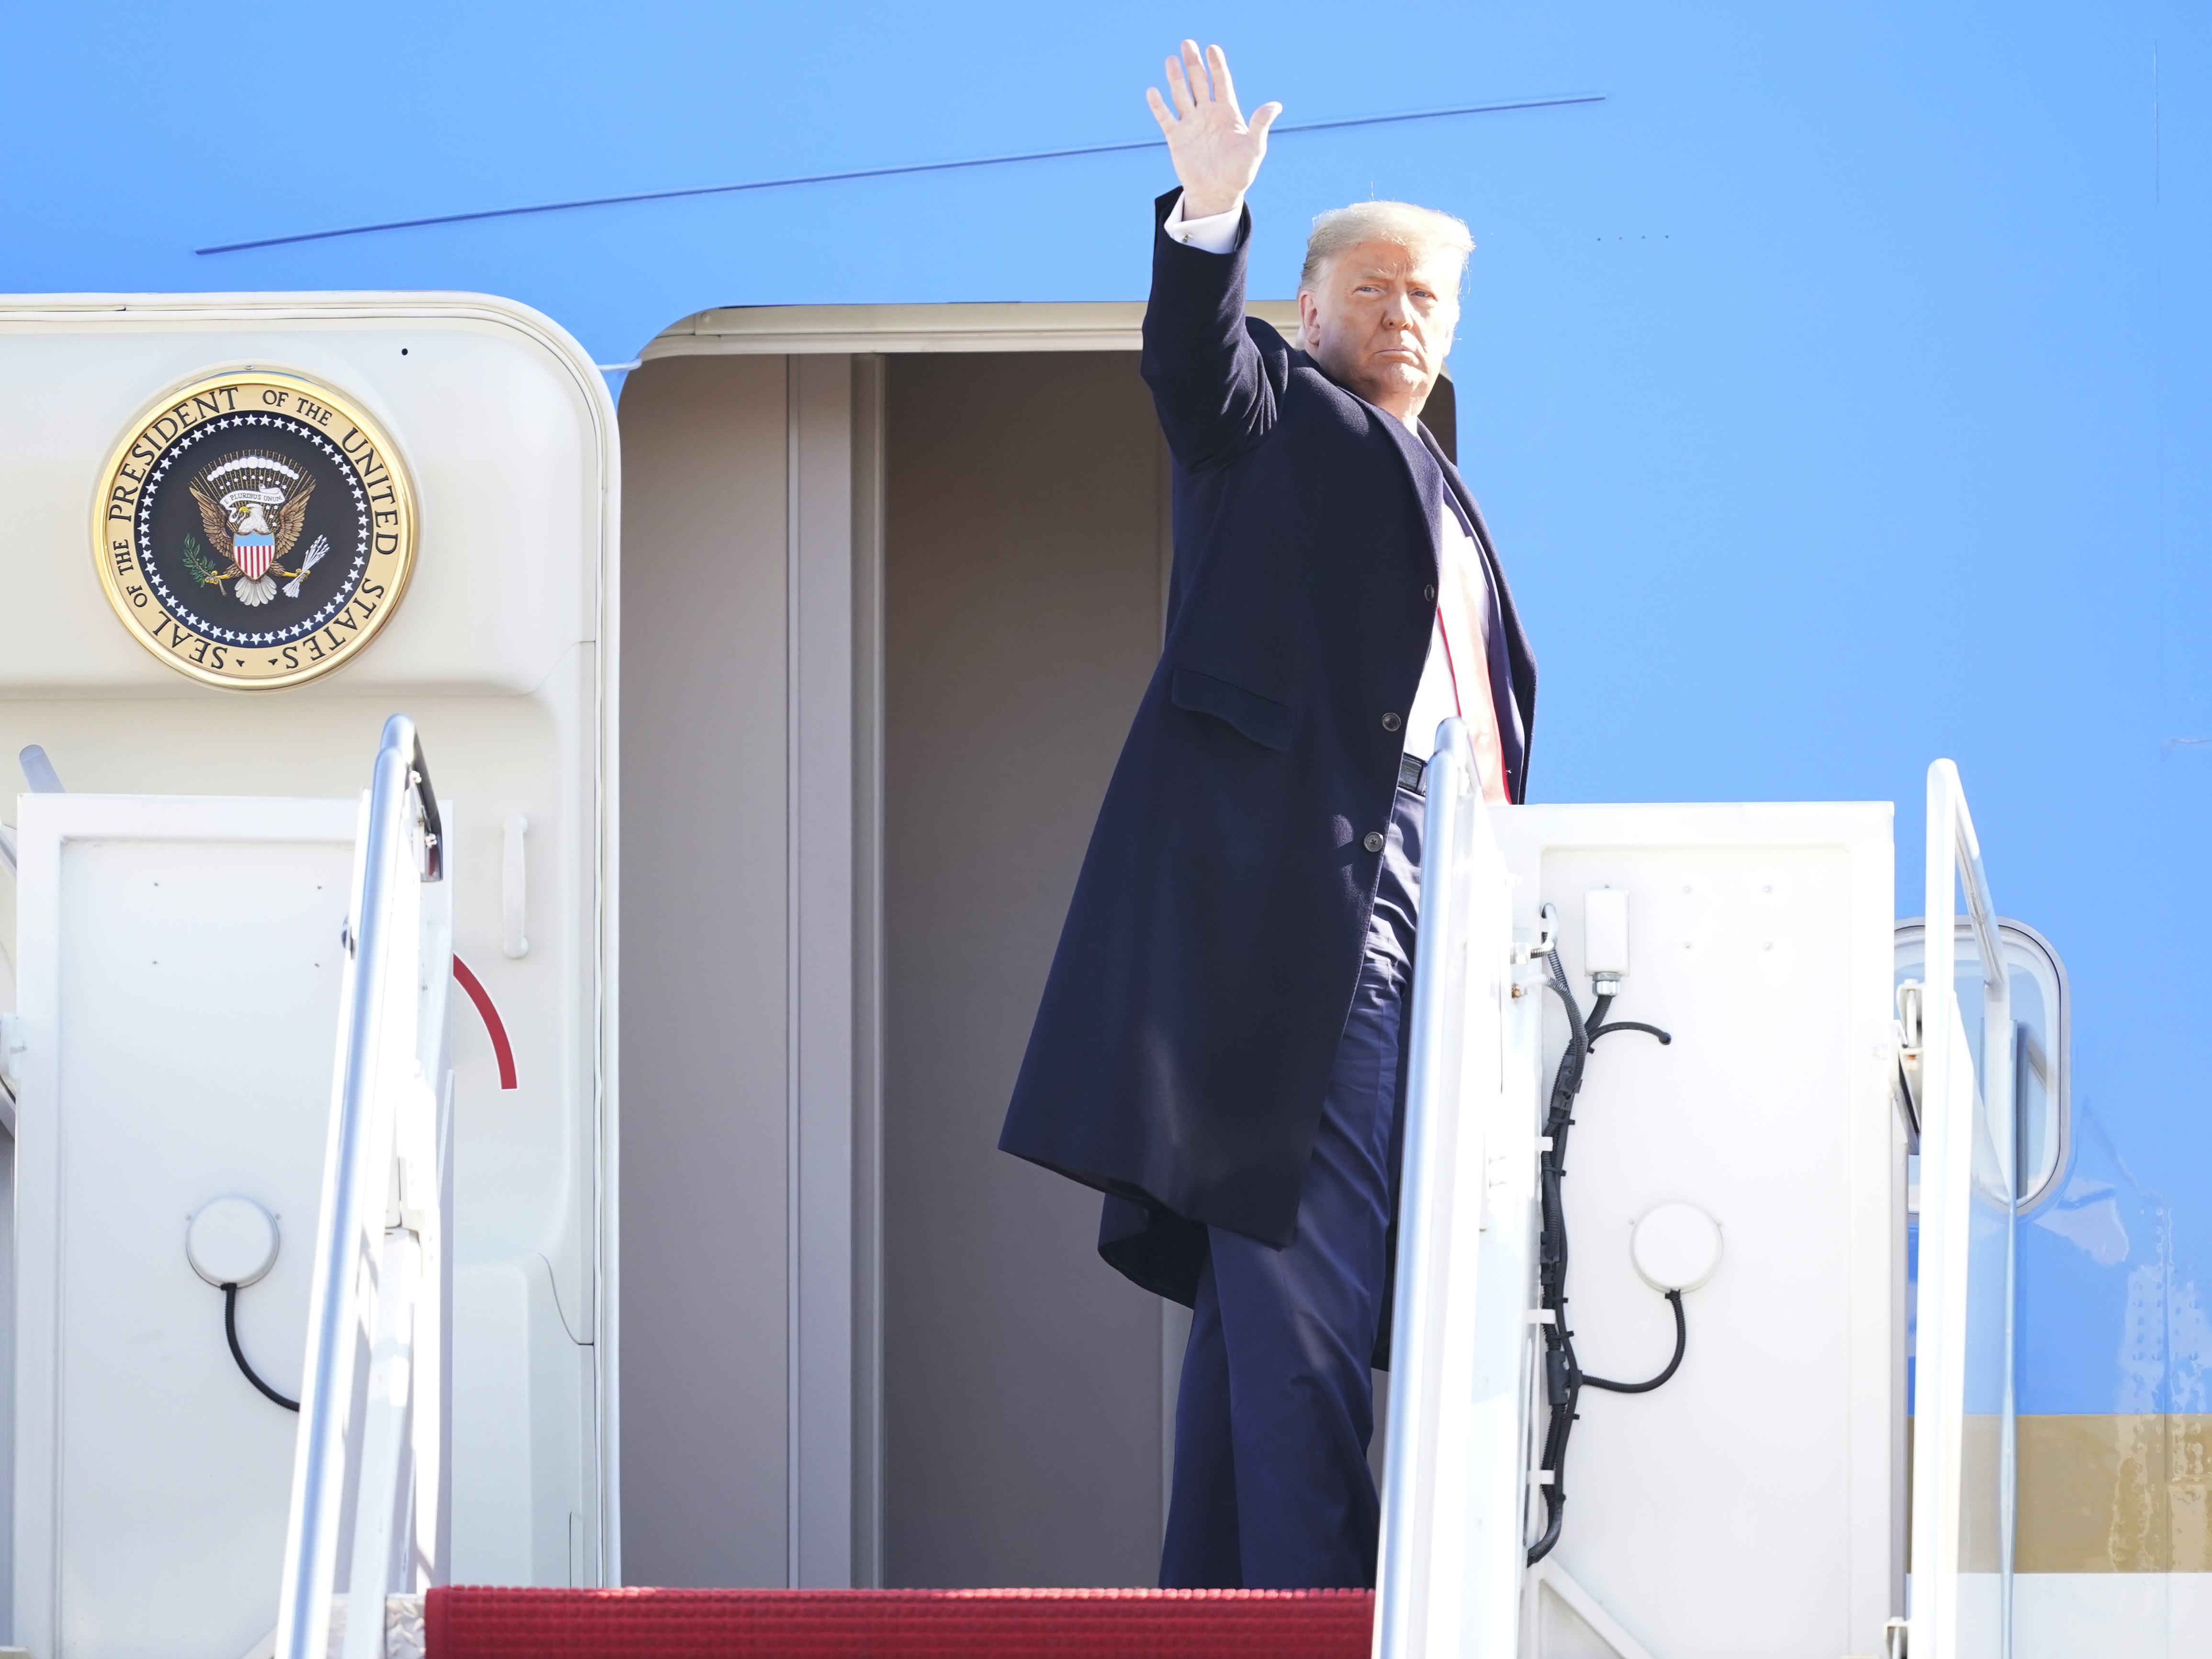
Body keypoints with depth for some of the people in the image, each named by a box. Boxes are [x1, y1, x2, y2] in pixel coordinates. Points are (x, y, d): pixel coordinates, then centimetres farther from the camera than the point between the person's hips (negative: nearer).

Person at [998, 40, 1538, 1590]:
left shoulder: (1443, 494, 28)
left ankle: (1220, 1592, 7)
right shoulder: (1275, 417, 9)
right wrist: (1212, 212, -33)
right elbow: (1193, 351, -14)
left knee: (1287, 1266, 6)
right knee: (1299, 1247, -14)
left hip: (1436, 894, 7)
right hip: (1303, 885, -7)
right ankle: (1308, 1612, -19)